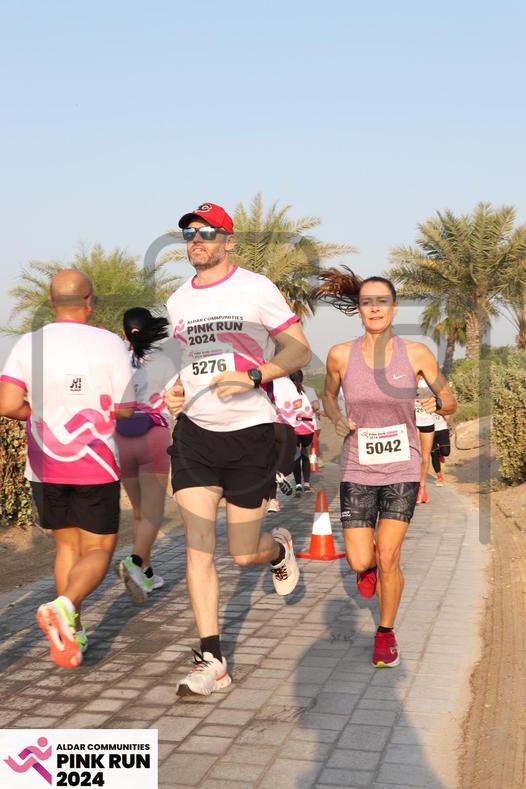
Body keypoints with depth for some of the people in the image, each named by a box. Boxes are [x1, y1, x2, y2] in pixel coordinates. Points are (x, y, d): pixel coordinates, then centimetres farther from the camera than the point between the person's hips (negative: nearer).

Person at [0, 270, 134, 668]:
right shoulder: (110, 344, -9)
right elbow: (124, 411, -6)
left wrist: (41, 411, 8)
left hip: (44, 466, 3)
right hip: (95, 465, -3)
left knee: (67, 545, 17)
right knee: (98, 549, 7)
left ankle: (74, 632, 16)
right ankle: (64, 606, -20)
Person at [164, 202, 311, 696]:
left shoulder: (255, 288, -4)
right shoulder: (177, 301, 10)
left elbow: (299, 350, -4)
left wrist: (253, 376, -20)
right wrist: (173, 392, 3)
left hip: (250, 433, -4)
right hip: (194, 433, 4)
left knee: (243, 555, 3)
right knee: (198, 548, -5)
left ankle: (279, 549, 40)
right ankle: (211, 661, 3)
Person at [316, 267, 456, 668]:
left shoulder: (416, 353, -7)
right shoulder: (340, 355, -6)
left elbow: (451, 402, 4)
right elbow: (329, 397, 14)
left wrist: (437, 402, -19)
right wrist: (338, 420, -7)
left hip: (402, 469, -1)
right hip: (358, 469, 1)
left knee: (388, 558, -3)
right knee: (360, 562, -2)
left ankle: (386, 633, 22)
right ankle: (370, 566, 38)